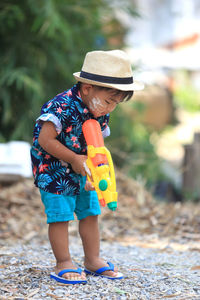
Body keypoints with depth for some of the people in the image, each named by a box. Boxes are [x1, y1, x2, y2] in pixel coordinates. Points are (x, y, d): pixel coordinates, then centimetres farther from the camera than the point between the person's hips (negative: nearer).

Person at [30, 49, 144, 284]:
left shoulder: (101, 113, -2)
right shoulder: (63, 107, -27)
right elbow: (45, 140, -27)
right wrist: (75, 159, -21)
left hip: (83, 171, 8)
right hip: (54, 169, -8)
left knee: (90, 214, 11)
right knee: (60, 216, -6)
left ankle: (93, 260, 22)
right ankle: (64, 264, 4)